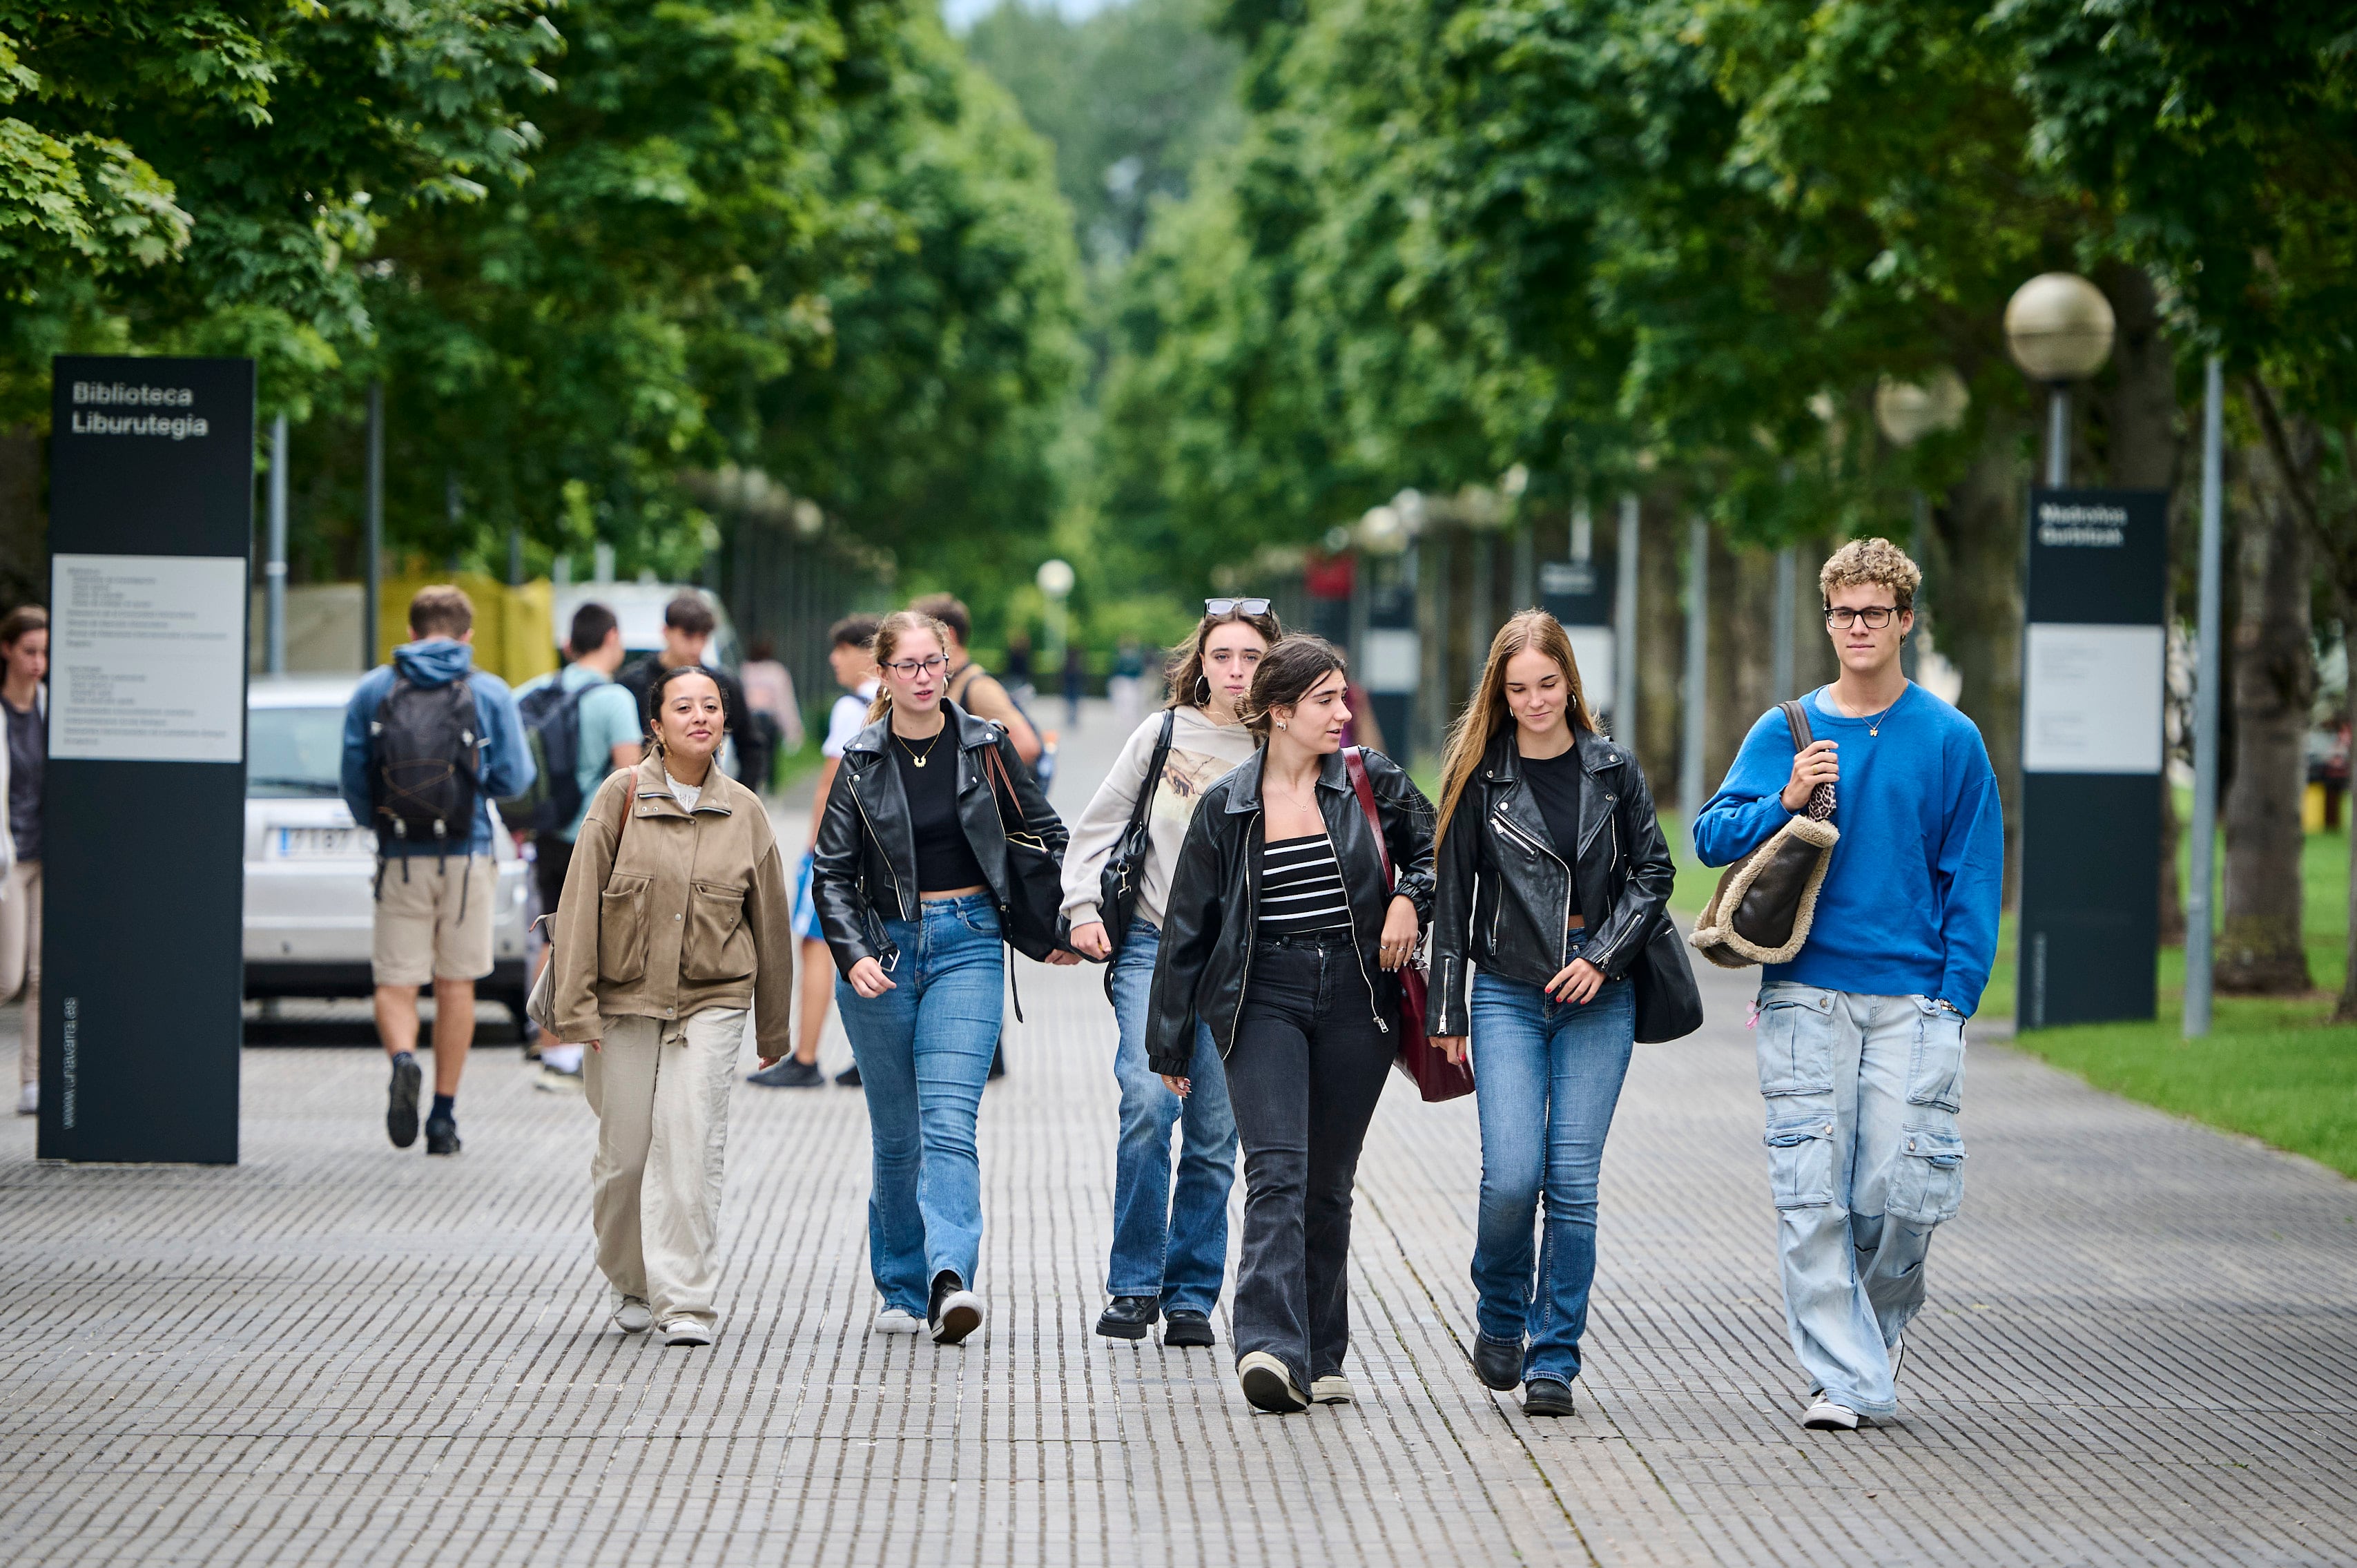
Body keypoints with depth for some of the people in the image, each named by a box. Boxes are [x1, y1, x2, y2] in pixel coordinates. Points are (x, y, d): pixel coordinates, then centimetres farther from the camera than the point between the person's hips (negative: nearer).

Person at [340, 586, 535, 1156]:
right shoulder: (490, 693, -1)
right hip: (467, 856, 0)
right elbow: (514, 779, 0)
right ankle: (443, 1116, 10)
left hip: (399, 860, 0)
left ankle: (403, 1060, -25)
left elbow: (353, 781, 2)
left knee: (395, 983, 5)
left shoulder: (371, 691, 2)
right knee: (456, 984, 9)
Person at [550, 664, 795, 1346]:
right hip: (625, 995, 0)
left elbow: (770, 919, 11)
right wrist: (575, 1004, -8)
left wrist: (775, 1027, 16)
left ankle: (686, 1302, -11)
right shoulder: (622, 796, -3)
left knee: (690, 1141, -14)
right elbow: (581, 902, -3)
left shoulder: (744, 812, 3)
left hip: (713, 998, 0)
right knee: (624, 1152, 4)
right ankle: (631, 1287, 27)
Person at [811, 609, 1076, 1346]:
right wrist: (854, 956, -15)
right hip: (884, 946, 1)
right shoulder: (862, 760, 1)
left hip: (968, 944, -1)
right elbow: (833, 873, 0)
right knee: (897, 1135, 7)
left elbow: (1045, 833, 12)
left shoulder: (985, 746, 2)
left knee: (949, 1120, -16)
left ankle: (950, 1280, -27)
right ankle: (901, 1290, 18)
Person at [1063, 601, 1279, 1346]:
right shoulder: (1162, 734, 4)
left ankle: (1191, 1297, 13)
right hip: (1152, 948, -1)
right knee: (1149, 1101, -19)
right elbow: (1097, 827, 12)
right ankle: (1134, 1285, -9)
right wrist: (1083, 908, 2)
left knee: (1214, 1134, 1)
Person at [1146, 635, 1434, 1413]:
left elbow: (1434, 850, 18)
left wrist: (1410, 898, -5)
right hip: (1264, 995, -2)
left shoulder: (1373, 780, 5)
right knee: (1277, 1169, -16)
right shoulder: (1226, 808, 3)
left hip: (1355, 998, 2)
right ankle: (1271, 1349, -27)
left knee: (1329, 1181, 7)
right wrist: (1171, 1041, 10)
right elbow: (1187, 929, 9)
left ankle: (1320, 1355, 16)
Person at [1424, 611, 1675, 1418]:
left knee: (1573, 1182, -4)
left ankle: (1555, 1359, 5)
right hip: (1508, 995, -1)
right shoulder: (1480, 776, 3)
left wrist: (1605, 956, -7)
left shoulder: (1613, 770, 5)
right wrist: (1445, 1012, 4)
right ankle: (1501, 1316, 16)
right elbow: (1453, 896, 5)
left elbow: (1653, 871, 7)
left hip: (1598, 999, 1)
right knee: (1511, 1176, -11)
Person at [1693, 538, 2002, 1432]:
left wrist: (1956, 993, -3)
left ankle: (1881, 1322, 24)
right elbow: (1712, 836, 6)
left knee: (1904, 1192, -5)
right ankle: (1844, 1376, 0)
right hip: (1806, 996, 1)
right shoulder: (1784, 732, 8)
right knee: (1812, 1192, -5)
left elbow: (1973, 878, 6)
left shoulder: (1948, 739, 6)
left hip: (1912, 999, -1)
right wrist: (1785, 803, -13)